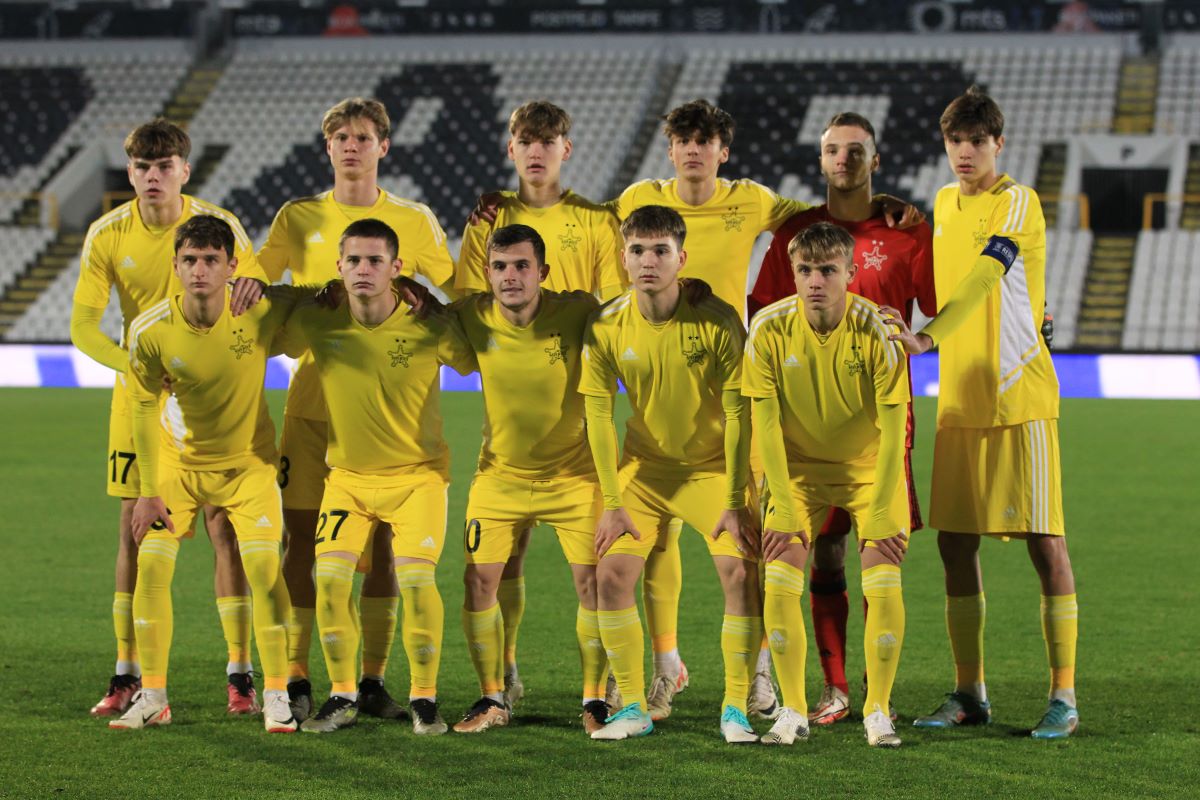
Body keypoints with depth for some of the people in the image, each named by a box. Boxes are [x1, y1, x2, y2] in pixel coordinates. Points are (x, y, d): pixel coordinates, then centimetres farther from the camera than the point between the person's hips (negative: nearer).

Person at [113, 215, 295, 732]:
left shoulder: (261, 312, -23)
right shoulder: (150, 331, -21)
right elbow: (144, 409, -10)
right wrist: (149, 490, -9)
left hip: (248, 461, -1)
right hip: (178, 460, 1)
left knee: (264, 567, -12)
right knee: (151, 564, -6)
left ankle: (276, 695, 0)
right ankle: (153, 696, 7)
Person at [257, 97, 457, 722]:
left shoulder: (414, 222, 5)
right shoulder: (299, 218, 7)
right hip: (311, 398, 0)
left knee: (380, 538, 0)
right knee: (301, 534, -2)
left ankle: (373, 682, 8)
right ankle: (296, 681, 6)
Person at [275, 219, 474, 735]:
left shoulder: (429, 327, -17)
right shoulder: (317, 323, -11)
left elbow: (482, 363, -2)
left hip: (418, 474, -2)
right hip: (347, 476, 2)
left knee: (415, 579, -17)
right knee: (330, 578, -11)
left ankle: (424, 698, 2)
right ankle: (343, 697, 7)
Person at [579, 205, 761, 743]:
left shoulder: (717, 321, -20)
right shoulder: (606, 327, -12)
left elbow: (737, 412, -16)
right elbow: (598, 416, -6)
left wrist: (735, 502, -17)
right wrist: (613, 503, -9)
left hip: (713, 466, -2)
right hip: (644, 466, 3)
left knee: (741, 573, -15)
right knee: (611, 573, -7)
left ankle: (736, 709, -2)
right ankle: (633, 708, 6)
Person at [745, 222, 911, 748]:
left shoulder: (876, 330, -21)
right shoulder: (769, 329, -17)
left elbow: (893, 430, -17)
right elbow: (766, 423, -12)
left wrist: (879, 513, -19)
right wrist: (784, 507, -14)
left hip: (870, 466, -1)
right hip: (798, 467, 1)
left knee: (884, 584, -14)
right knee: (779, 584, -12)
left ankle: (877, 711, 1)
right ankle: (793, 712, 2)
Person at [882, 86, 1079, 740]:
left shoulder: (1018, 202, -8)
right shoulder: (944, 203, 13)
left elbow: (982, 282, -22)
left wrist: (927, 339, -33)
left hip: (1020, 398, -6)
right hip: (958, 399, 7)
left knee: (1044, 541, -6)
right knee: (955, 543, 5)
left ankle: (1063, 696, -1)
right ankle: (969, 693, 14)